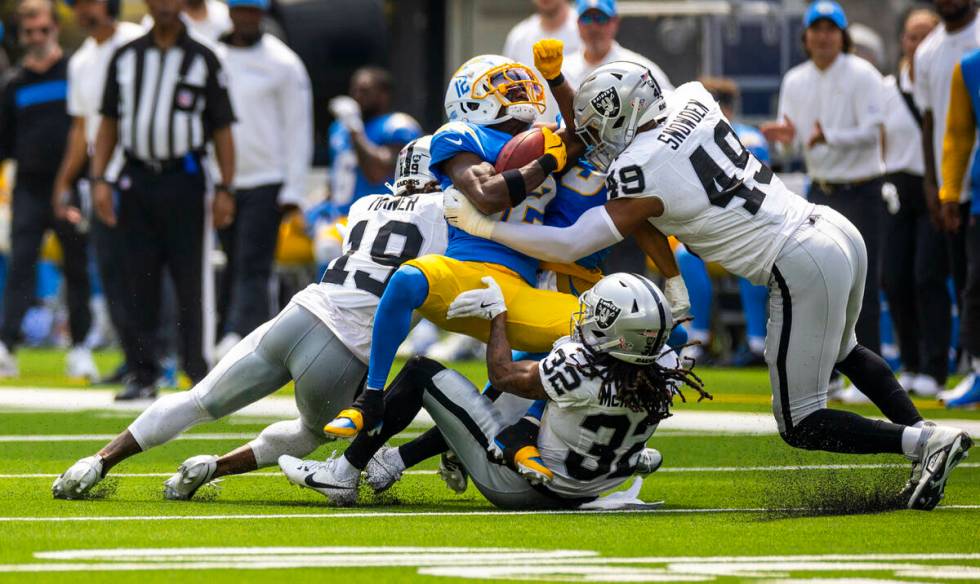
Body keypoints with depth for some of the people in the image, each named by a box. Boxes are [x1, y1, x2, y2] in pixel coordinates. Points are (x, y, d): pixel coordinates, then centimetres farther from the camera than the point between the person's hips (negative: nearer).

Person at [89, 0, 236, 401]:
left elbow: (222, 129, 2)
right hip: (137, 181, 3)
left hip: (184, 183, -3)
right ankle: (143, 375, 8)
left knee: (192, 282, -4)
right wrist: (99, 179, 3)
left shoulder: (203, 60, 3)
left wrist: (225, 190, -6)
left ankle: (200, 373, -2)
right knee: (139, 282, 3)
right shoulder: (125, 58, 11)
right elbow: (109, 123, 13)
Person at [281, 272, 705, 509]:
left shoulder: (579, 369, -33)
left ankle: (344, 473, 9)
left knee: (421, 373, 0)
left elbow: (503, 374, -13)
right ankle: (394, 462, 36)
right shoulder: (665, 368, -17)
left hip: (517, 484, -7)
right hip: (577, 491, 7)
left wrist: (498, 313, 0)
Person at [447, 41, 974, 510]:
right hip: (840, 232, 8)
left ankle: (922, 442, -11)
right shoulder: (692, 101, 7)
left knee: (800, 425, 3)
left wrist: (484, 226, -3)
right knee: (840, 352, 37)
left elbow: (569, 246, -11)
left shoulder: (644, 176, -12)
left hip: (804, 269, -8)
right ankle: (922, 430, 27)